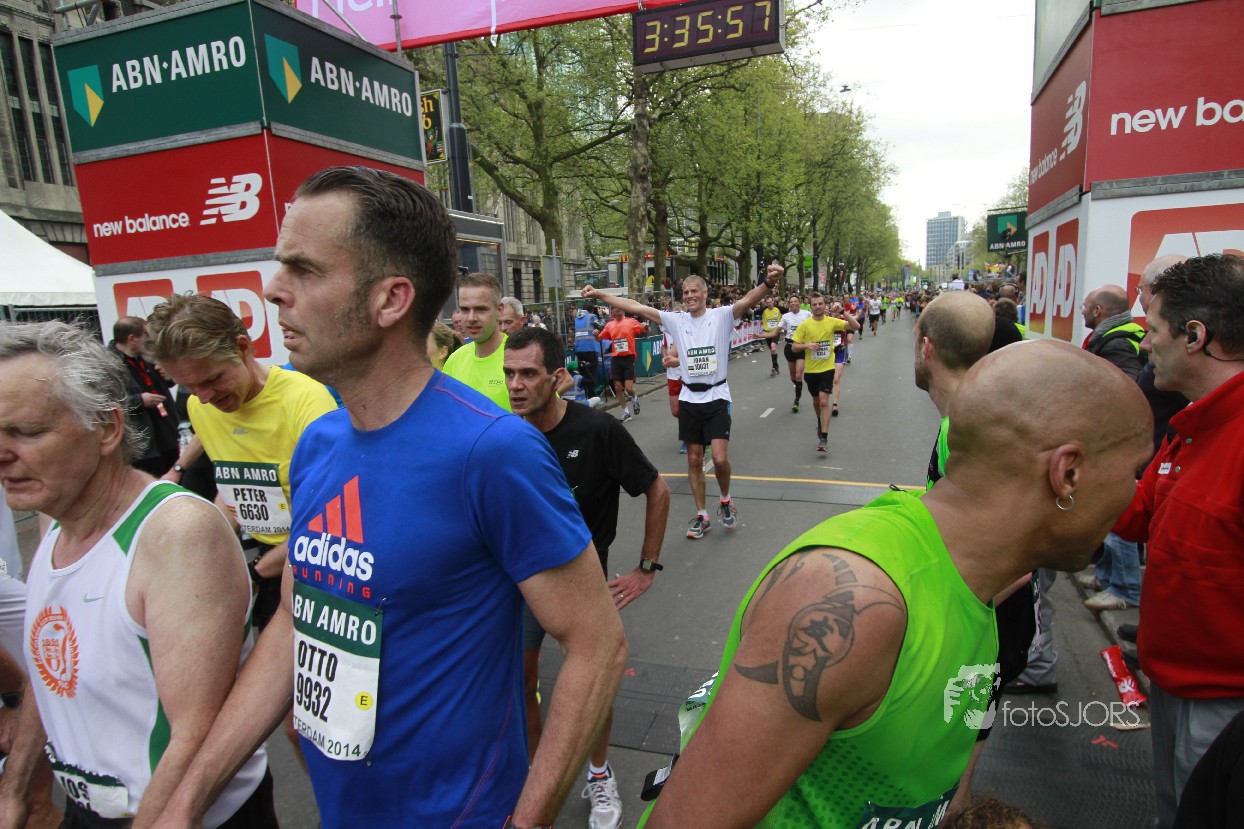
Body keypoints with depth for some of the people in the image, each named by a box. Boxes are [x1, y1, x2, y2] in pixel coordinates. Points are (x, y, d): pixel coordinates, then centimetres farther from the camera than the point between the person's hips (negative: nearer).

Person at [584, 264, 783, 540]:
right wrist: (598, 294, -3)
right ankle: (701, 514, 23)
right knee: (694, 460, 8)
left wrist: (768, 282, -44)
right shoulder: (676, 320, 4)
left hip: (716, 398, -3)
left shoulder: (721, 315, -5)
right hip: (689, 399, 3)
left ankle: (725, 500, 19)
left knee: (720, 459, -11)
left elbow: (750, 300, -23)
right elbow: (634, 307, 1)